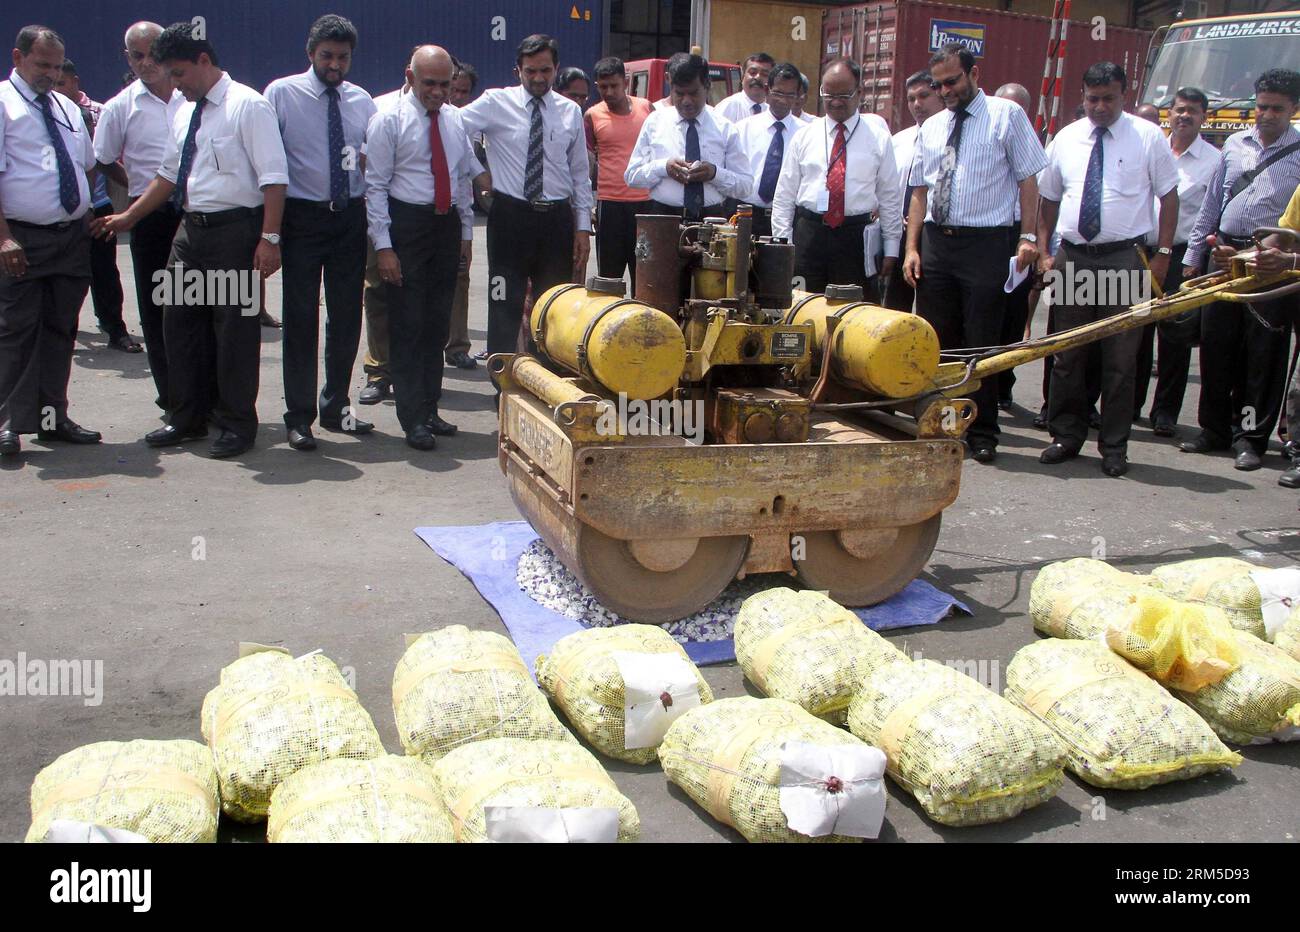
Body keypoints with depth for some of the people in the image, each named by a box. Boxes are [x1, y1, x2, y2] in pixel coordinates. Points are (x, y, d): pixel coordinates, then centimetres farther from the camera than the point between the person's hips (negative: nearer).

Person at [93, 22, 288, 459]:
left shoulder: (248, 105, -9)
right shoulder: (185, 111, 13)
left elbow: (274, 177, -15)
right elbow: (170, 174, 22)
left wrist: (269, 239, -21)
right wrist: (129, 217, 19)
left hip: (235, 230, -8)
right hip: (191, 228, 8)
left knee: (234, 330, 0)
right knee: (180, 324, 12)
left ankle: (237, 424, 13)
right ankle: (186, 418, 25)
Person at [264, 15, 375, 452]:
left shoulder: (362, 101, 9)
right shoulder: (281, 94, -3)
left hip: (351, 217, 4)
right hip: (302, 217, -4)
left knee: (347, 316, 10)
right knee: (301, 318, -1)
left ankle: (336, 407, 24)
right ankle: (299, 416, 7)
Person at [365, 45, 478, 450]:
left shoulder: (456, 120, 10)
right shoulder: (389, 121, -6)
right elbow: (376, 186, -8)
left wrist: (466, 232, 13)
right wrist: (383, 246, -14)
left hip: (448, 225, 5)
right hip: (407, 224, -5)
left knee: (438, 323, 10)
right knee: (408, 325, -3)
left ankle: (430, 409, 20)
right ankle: (413, 419, 2)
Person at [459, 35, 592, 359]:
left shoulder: (571, 111, 8)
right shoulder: (495, 103, -1)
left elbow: (581, 174, 10)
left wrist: (583, 227, 6)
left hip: (557, 219, 3)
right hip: (510, 217, -3)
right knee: (506, 305, 1)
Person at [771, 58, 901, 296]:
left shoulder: (878, 138, 4)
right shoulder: (804, 136, 8)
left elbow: (890, 197, 5)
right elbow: (785, 194, 7)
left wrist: (891, 250, 3)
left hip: (855, 239, -1)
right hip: (807, 234, 1)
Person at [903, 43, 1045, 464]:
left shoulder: (1007, 116, 0)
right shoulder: (931, 128, 13)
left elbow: (1028, 179, -2)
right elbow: (920, 191, 14)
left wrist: (1028, 237, -11)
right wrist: (912, 247, 5)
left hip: (987, 243, -5)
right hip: (935, 241, 5)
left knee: (982, 344, 0)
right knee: (935, 342, 9)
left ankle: (982, 434, 11)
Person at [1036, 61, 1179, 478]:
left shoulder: (1148, 137, 0)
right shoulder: (1066, 139, 8)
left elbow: (1169, 195, 2)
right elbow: (1049, 200, 14)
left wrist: (1163, 254, -5)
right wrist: (1043, 252, 5)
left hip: (1124, 260, -3)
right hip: (1072, 258, 3)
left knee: (1120, 358, 2)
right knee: (1067, 354, 8)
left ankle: (1114, 446, 11)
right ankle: (1066, 436, 20)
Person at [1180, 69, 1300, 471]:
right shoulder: (1235, 144, 13)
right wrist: (1194, 255, 14)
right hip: (1222, 255, 4)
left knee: (1262, 354, 1)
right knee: (1215, 346, 8)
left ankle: (1250, 437, 10)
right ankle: (1214, 429, 20)